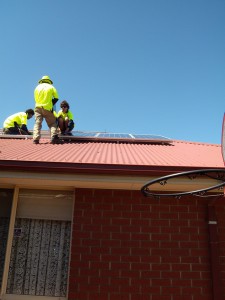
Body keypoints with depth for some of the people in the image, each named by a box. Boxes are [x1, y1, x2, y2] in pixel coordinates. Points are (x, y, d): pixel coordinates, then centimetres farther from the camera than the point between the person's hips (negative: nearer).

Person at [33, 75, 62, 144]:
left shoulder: (37, 87, 13)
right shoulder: (51, 87, 8)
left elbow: (36, 99, 10)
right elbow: (56, 98, 3)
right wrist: (51, 105, 10)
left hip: (38, 108, 2)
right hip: (47, 109, -2)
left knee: (37, 123, -2)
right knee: (52, 123, 3)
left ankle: (36, 139, -19)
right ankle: (54, 137, -20)